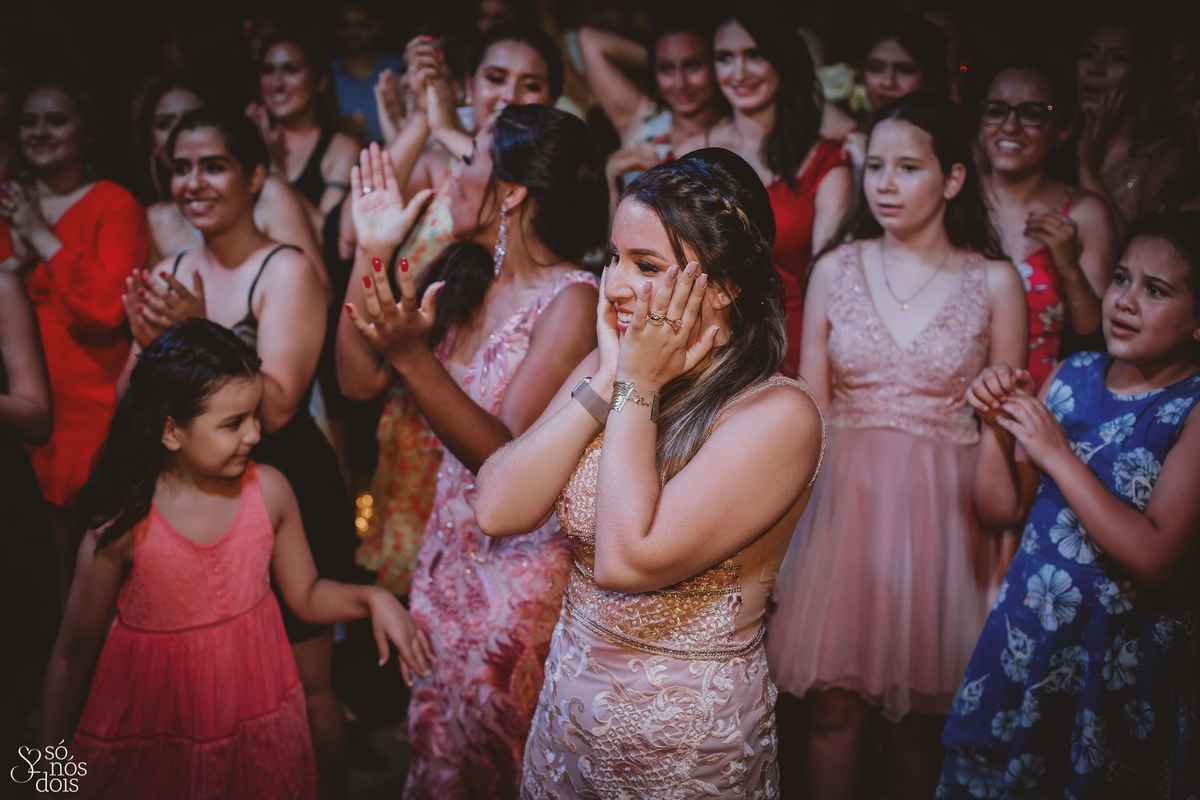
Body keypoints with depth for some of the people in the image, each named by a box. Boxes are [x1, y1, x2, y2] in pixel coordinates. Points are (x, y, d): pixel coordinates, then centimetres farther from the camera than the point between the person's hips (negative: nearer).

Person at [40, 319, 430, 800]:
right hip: (151, 742, -3)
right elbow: (73, 655, -8)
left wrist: (371, 599, -15)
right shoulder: (121, 525, -18)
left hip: (260, 724, 3)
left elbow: (306, 595, 4)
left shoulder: (269, 491, -9)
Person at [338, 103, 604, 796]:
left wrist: (413, 354, -33)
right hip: (450, 549, 7)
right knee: (432, 738, 18)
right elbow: (358, 375, 3)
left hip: (521, 564, -7)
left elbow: (507, 460, -25)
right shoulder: (468, 282, 4)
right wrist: (372, 254, -3)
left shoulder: (571, 300, -19)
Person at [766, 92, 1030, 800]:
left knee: (922, 714, 8)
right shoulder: (836, 269, 4)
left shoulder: (995, 281, -1)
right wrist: (794, 521, 3)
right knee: (834, 707, 5)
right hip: (845, 498, 1)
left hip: (943, 509, -1)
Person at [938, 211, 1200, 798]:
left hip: (1127, 652, -5)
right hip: (1027, 628, 5)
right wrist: (996, 428, -12)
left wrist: (1057, 453, -22)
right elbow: (1000, 510, 6)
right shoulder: (1071, 376, 1)